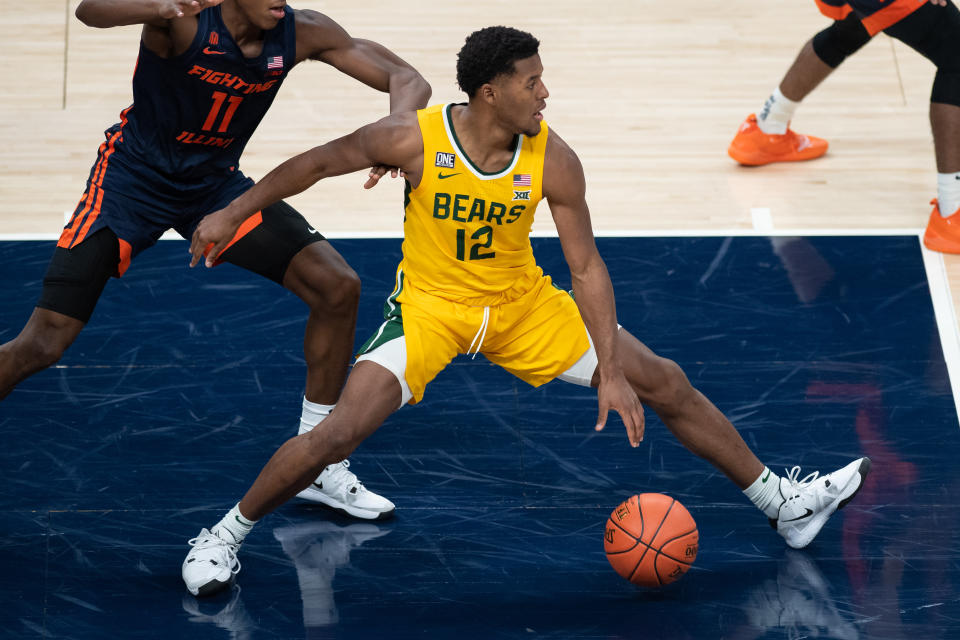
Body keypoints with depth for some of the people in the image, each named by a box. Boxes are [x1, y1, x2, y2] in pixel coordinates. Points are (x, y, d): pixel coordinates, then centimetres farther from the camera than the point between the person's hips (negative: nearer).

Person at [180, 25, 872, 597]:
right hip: (430, 306, -3)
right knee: (340, 432, -22)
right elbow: (320, 162, -7)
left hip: (522, 303, 3)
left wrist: (610, 374, -15)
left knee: (665, 382, 2)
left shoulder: (553, 160, -17)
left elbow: (587, 267, -10)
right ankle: (223, 536, -1)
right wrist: (233, 213, -7)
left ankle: (781, 502, 20)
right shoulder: (416, 138, -23)